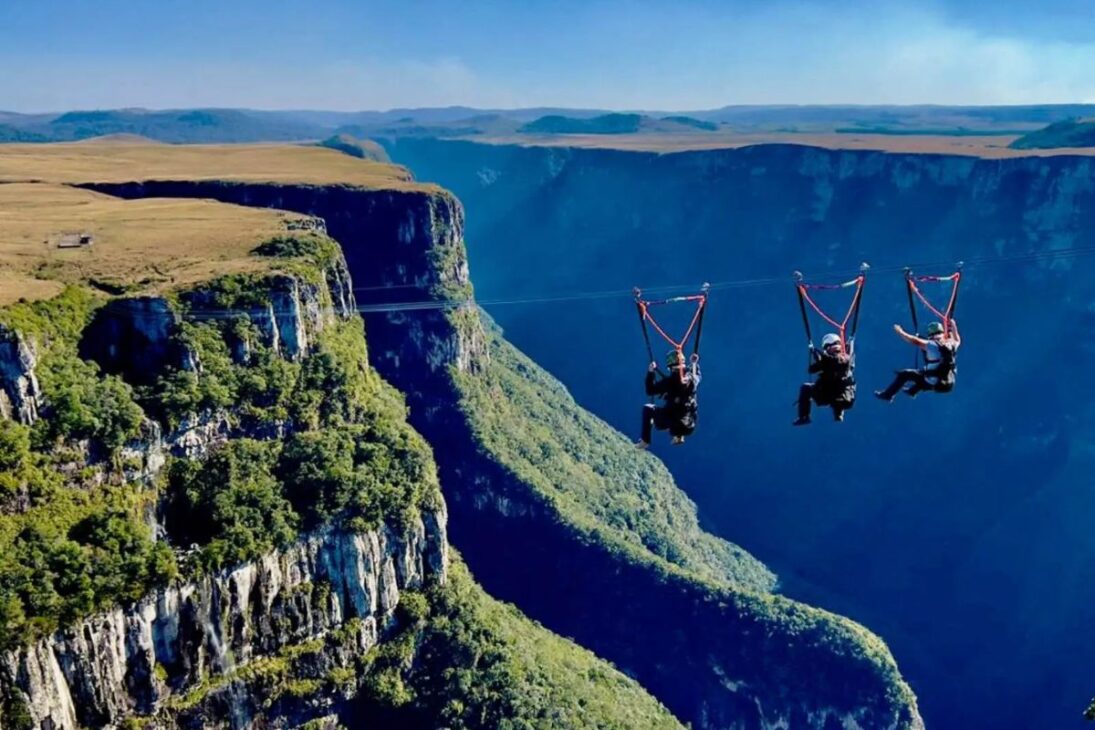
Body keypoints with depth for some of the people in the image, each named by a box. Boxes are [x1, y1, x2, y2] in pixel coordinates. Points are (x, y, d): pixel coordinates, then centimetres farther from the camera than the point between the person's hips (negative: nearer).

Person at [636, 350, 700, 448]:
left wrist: (650, 373, -4)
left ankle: (645, 441, 12)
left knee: (647, 409, 14)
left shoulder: (670, 380, -17)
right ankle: (679, 436, 30)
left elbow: (650, 391, -8)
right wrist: (695, 363, 35)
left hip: (672, 421, -5)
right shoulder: (692, 378, -1)